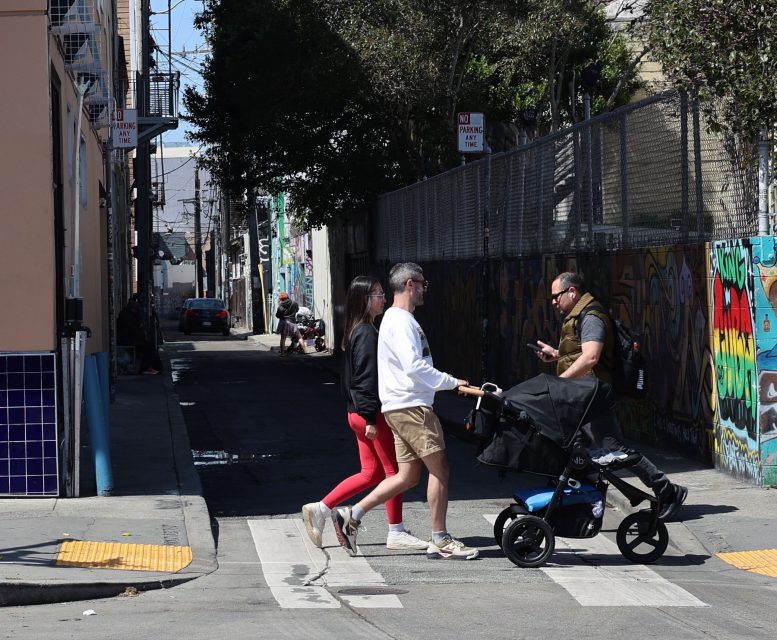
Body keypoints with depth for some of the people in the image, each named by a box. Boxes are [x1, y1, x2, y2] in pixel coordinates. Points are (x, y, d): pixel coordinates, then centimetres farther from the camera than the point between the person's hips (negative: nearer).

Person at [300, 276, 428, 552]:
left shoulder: (355, 332, 14)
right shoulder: (368, 334, -16)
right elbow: (368, 378, -20)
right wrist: (372, 418, -20)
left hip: (357, 413, 10)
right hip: (372, 413, -10)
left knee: (371, 473, 13)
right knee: (394, 471, 0)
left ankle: (320, 509, 11)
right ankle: (396, 533, 7)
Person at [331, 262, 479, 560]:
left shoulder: (398, 319, 21)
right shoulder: (401, 321, -13)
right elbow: (414, 366, -23)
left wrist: (447, 382, 18)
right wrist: (451, 382, -17)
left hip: (402, 407, 10)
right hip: (411, 406, -10)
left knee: (408, 476, 10)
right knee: (439, 468, -5)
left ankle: (351, 516, 8)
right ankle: (440, 541, 0)